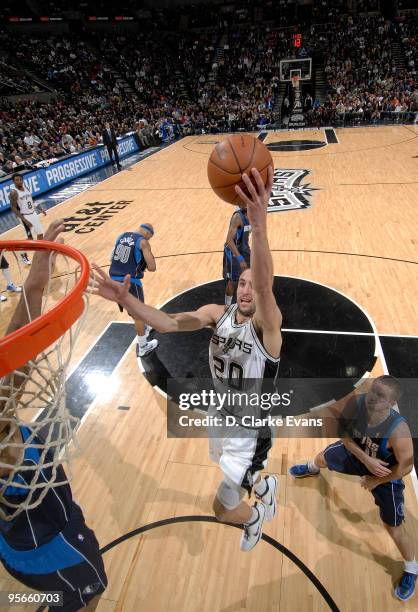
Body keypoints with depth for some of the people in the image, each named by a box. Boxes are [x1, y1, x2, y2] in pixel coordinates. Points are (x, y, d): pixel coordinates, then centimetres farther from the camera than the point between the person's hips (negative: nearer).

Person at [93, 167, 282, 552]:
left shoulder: (267, 324, -28)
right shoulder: (217, 313, -13)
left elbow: (265, 284, -50)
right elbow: (169, 323, -25)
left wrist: (258, 223, -66)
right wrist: (126, 299, -42)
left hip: (251, 431, -6)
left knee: (222, 509, 8)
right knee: (231, 471, 34)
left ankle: (254, 517, 44)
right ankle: (264, 485, 69)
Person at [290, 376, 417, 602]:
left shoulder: (398, 429, -42)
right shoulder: (356, 403, -33)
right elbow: (343, 432, -17)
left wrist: (375, 481, -16)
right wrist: (366, 459, -28)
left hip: (386, 474, -4)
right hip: (357, 454, 4)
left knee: (394, 529, 8)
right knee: (323, 457, 28)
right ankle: (311, 470, 68)